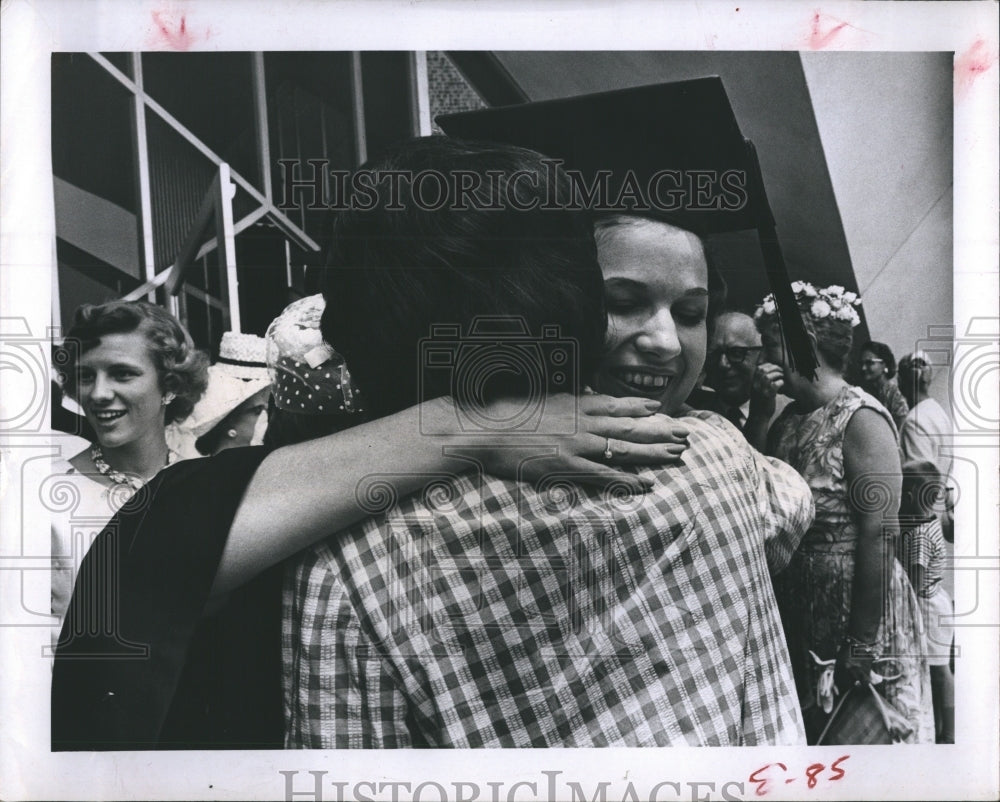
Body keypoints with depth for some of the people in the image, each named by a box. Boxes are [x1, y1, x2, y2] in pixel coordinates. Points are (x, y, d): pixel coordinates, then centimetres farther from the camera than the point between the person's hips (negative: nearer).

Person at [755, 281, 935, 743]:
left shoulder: (860, 418, -16)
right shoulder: (788, 420, 7)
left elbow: (878, 535, -21)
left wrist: (862, 648, -21)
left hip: (856, 614, -7)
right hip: (796, 618, 7)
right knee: (807, 734, 18)